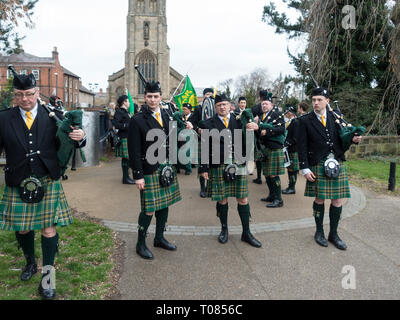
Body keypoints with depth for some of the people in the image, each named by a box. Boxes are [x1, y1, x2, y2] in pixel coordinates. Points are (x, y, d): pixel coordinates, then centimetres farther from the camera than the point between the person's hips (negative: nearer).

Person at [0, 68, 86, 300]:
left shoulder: (53, 116, 0)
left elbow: (68, 144, 3)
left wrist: (80, 138, -19)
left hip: (48, 183, -1)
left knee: (49, 228, 1)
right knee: (22, 229, 14)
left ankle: (48, 276, 15)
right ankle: (31, 263, 41)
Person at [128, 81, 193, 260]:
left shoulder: (166, 116, 9)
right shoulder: (138, 120, -10)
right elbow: (134, 151, -12)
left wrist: (185, 131, -1)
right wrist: (138, 175, -15)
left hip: (166, 168, 6)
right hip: (150, 170, -6)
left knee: (165, 205, 14)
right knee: (149, 210, -1)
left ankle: (159, 238, 32)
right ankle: (141, 244, 18)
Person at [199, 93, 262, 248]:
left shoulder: (239, 121, 8)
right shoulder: (208, 124, 1)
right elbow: (204, 148, 0)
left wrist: (255, 128, -12)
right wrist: (203, 168, -4)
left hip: (238, 165, 2)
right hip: (218, 167, -2)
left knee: (243, 199, 6)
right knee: (222, 199, 8)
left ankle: (246, 233, 19)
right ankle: (224, 229, 29)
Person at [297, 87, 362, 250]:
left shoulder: (335, 116, 9)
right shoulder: (305, 121, -1)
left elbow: (342, 138, 15)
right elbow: (302, 147, -3)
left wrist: (353, 139, -8)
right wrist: (305, 168, -9)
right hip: (318, 165, -3)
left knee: (337, 201, 5)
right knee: (319, 200, 5)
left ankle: (333, 234, 22)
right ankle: (319, 232, 25)